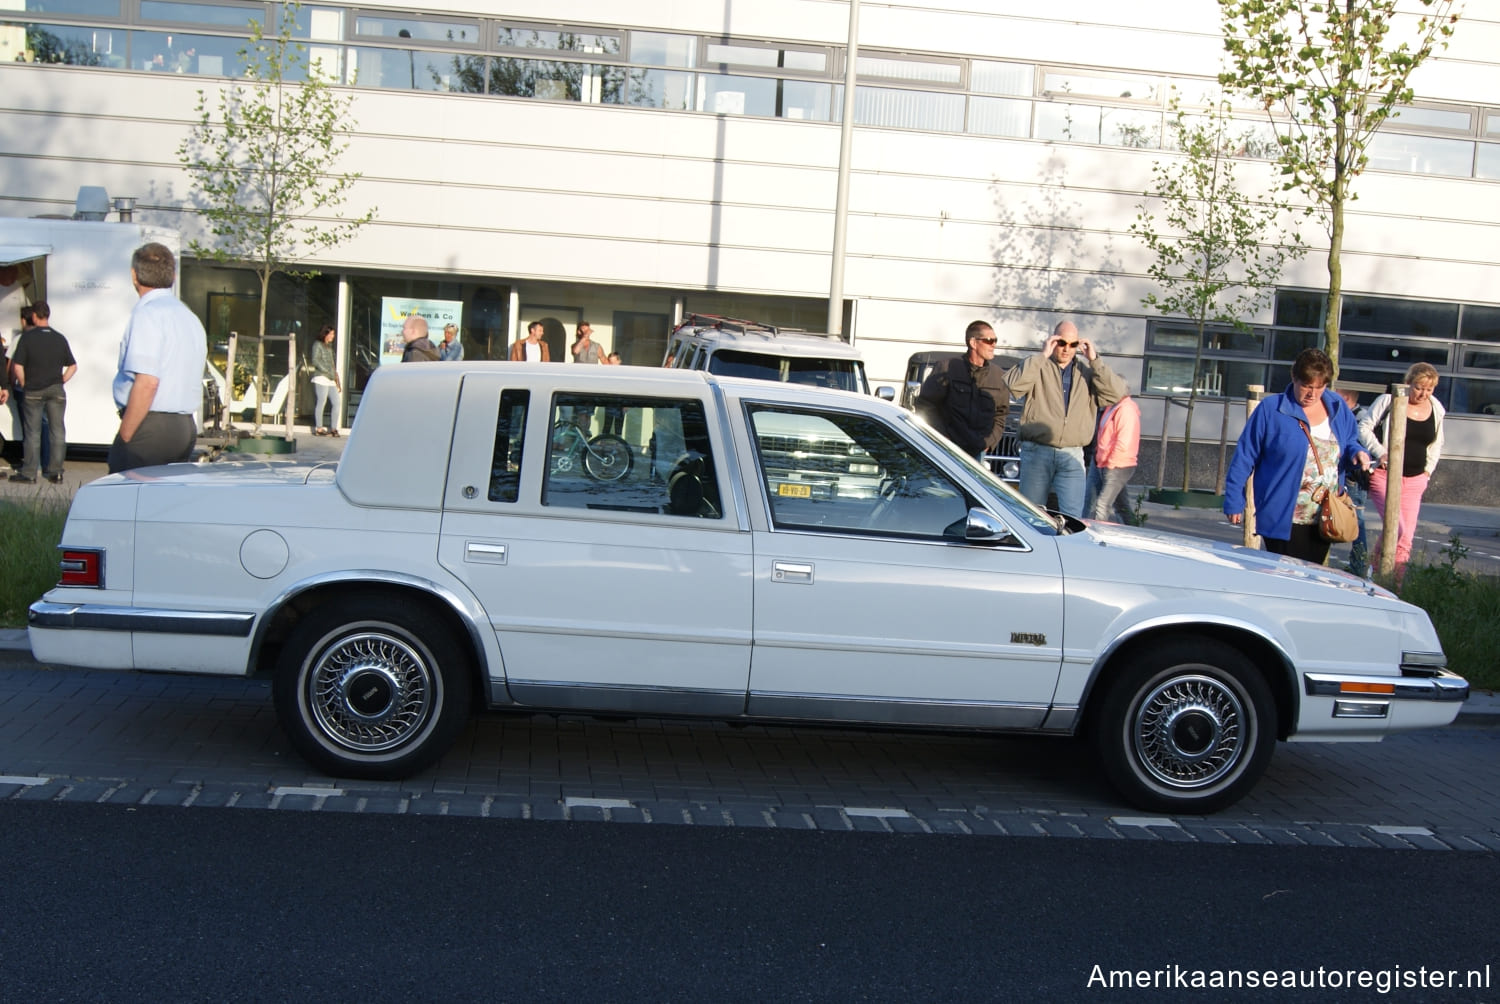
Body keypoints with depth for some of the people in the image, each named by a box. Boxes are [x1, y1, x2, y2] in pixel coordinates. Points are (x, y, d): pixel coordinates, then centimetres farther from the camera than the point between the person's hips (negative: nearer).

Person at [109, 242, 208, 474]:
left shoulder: (147, 313, -10)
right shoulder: (191, 317, 16)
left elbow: (147, 382, -20)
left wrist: (125, 436, -15)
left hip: (151, 428, -8)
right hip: (186, 427, 8)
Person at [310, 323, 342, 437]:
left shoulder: (329, 347, 23)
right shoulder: (318, 345, 1)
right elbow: (315, 361, -11)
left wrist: (337, 380, 17)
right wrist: (327, 372, -15)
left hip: (331, 380, 7)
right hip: (321, 378, -7)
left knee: (337, 403, 0)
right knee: (321, 402, -8)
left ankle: (333, 428, 4)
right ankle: (318, 428, -4)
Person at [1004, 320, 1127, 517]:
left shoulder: (1087, 369, 9)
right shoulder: (1037, 366, 3)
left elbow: (1117, 394, -3)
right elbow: (1012, 385, -17)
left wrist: (1095, 360, -8)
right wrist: (1042, 355, -14)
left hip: (1072, 456, 1)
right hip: (1036, 452, -1)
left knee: (1073, 516, -4)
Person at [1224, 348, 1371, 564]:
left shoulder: (1337, 407, 9)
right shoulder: (1270, 409, -7)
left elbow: (1349, 443, 22)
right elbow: (1244, 458, -5)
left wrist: (1357, 453, -4)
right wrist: (1234, 502, -6)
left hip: (1323, 522, 5)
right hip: (1282, 520, -5)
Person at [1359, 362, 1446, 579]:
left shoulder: (1436, 409, 10)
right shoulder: (1388, 400, -5)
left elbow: (1436, 444, 23)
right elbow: (1364, 427, -3)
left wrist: (1428, 470, 14)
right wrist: (1380, 452, -16)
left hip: (1415, 480, 5)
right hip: (1385, 475, -5)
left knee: (1406, 539, 2)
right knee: (1397, 527, -21)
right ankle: (1375, 567, 0)